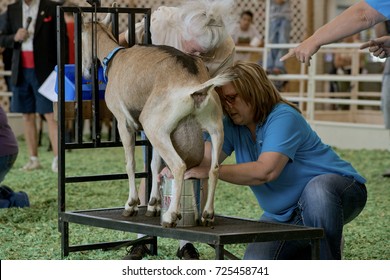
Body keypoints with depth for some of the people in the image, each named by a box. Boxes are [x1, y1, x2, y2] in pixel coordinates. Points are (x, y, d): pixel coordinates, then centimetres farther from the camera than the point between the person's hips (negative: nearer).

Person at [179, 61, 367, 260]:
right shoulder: (231, 126, 1)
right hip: (285, 215, 7)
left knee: (317, 189, -43)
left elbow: (265, 171, -35)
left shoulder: (283, 118, -23)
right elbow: (204, 159, -10)